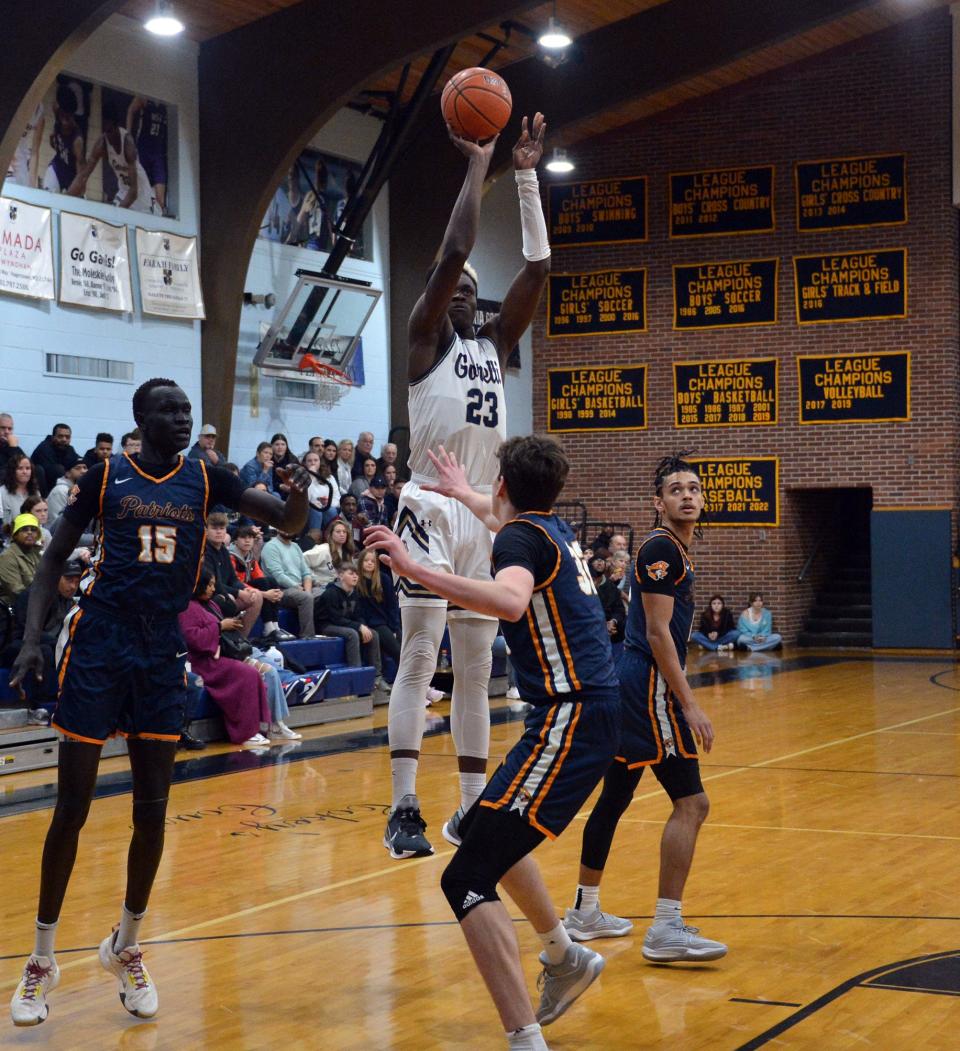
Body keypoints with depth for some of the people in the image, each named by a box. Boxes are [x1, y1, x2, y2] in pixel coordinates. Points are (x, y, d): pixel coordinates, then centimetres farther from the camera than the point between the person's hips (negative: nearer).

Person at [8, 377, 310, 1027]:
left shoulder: (205, 479, 5)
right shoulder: (107, 477, -1)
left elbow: (287, 522, 1)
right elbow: (55, 560, 4)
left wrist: (299, 498, -24)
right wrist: (32, 638, -8)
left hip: (163, 656, 2)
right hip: (98, 650, -2)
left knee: (152, 811, 4)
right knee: (73, 809, 0)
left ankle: (126, 948, 24)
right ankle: (43, 961, 13)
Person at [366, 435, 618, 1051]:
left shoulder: (522, 535, -10)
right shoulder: (554, 526, 16)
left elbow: (511, 600, -34)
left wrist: (417, 571, -35)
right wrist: (462, 492, 58)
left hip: (570, 718, -10)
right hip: (592, 707, 10)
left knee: (467, 879, -15)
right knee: (484, 832, 29)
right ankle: (565, 958, 40)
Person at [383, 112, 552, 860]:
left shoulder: (496, 344, 17)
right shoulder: (425, 338, 1)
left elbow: (538, 267, 11)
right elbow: (454, 250, -11)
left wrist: (527, 177, 9)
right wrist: (479, 167, -4)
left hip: (484, 516, 6)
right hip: (431, 509, -6)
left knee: (477, 667, 8)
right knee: (419, 656, -10)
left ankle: (473, 807, 14)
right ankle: (404, 810, -10)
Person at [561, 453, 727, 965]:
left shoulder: (676, 549, 18)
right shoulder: (661, 548, -12)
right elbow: (657, 633, -19)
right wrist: (689, 705, -20)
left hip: (629, 686, 11)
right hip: (649, 686, -11)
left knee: (614, 798, 17)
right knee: (690, 802, -12)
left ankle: (585, 912, 27)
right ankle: (666, 929, -14)